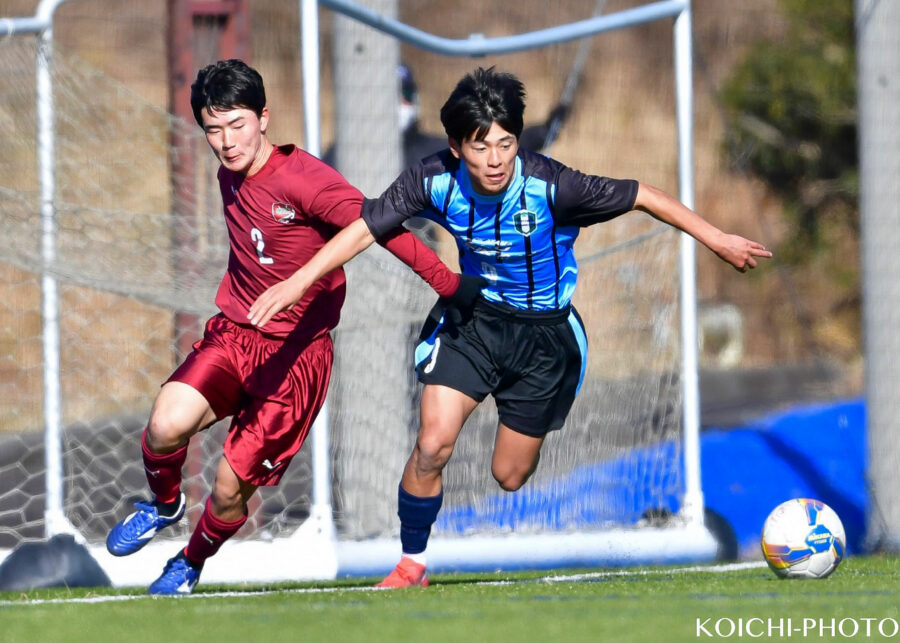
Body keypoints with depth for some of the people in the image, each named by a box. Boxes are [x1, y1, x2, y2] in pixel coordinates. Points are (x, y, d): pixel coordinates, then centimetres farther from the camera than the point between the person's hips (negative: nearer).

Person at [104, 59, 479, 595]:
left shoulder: (303, 179, -17)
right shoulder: (230, 177, 7)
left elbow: (383, 229, -17)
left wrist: (455, 288, -18)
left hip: (296, 353, -5)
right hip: (233, 334, 5)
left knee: (231, 487, -5)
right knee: (167, 425, -23)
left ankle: (192, 562, 28)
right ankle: (164, 504, 10)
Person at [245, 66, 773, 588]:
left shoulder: (550, 187, -28)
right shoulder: (437, 181, -20)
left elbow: (641, 196, -18)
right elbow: (368, 228, -10)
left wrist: (719, 241, -13)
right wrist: (298, 282, -15)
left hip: (544, 333, -1)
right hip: (472, 318, 1)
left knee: (510, 478, 4)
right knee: (432, 446, -16)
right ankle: (412, 564, 4)